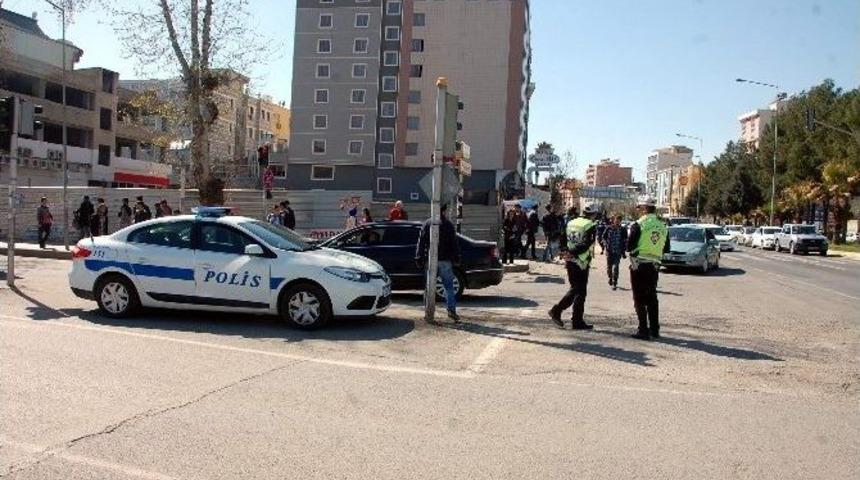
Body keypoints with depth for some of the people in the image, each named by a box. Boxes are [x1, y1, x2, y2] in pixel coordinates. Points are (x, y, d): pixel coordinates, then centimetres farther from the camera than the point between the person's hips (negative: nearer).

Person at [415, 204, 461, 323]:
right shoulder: (448, 225, -1)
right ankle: (451, 309, -6)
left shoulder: (427, 224, 5)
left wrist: (419, 258, 6)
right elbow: (454, 243, -3)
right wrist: (456, 258, 3)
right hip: (445, 259, -2)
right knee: (449, 286, 3)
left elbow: (421, 242, 3)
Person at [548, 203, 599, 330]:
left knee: (574, 289, 18)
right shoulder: (591, 226, -10)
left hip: (570, 262, 6)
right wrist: (573, 253, -18)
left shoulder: (571, 223, 10)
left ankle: (556, 310, 8)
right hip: (581, 262, -6)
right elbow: (586, 244, -20)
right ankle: (577, 321, 7)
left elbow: (562, 239, 10)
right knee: (580, 291, 2)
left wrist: (565, 252, 4)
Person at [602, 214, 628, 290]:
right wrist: (606, 245, -4)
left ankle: (615, 283, -2)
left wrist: (623, 251, 3)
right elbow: (604, 237, 8)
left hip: (618, 252, -1)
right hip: (610, 251, 1)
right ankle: (610, 277, 37)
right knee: (609, 266, 9)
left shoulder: (623, 230, -1)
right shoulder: (609, 228, -1)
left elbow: (625, 241, 5)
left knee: (616, 267, -8)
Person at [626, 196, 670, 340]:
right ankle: (654, 329, 18)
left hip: (639, 265, -6)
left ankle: (643, 330, -1)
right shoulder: (663, 226, 7)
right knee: (652, 297, 15)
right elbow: (666, 249, 11)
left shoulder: (638, 225, -12)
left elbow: (629, 246, -12)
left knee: (639, 298, 0)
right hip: (654, 265, 6)